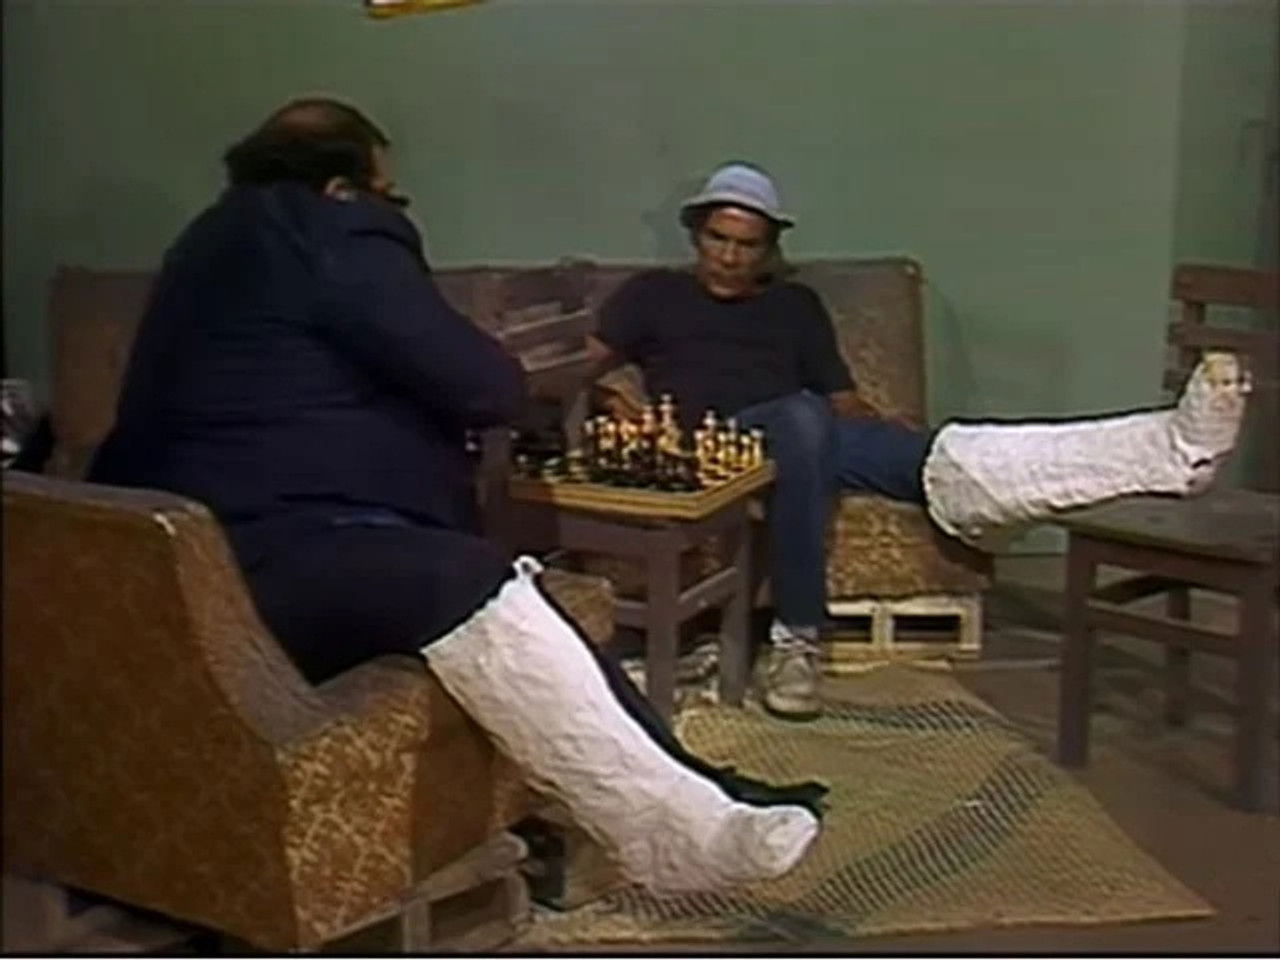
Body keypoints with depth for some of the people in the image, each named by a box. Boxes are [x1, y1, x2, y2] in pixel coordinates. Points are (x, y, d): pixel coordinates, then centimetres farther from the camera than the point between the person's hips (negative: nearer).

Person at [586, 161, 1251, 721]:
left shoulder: (796, 304, 30)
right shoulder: (653, 294, 23)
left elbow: (844, 400, 23)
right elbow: (582, 368, 13)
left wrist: (904, 447, 2)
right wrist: (614, 404, -10)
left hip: (811, 434, 3)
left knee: (949, 462, -24)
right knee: (800, 419, -40)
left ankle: (1170, 446, -48)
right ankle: (796, 638, -37)